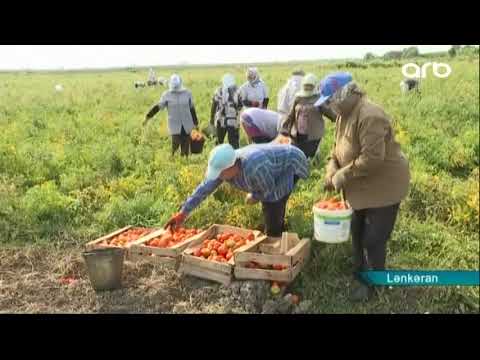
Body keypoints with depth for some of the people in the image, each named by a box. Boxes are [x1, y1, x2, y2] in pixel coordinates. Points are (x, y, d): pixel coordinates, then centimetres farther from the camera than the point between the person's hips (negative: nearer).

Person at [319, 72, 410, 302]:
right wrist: (331, 172, -4)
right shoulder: (344, 115, 4)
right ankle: (360, 272, 42)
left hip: (384, 186, -10)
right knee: (357, 232, 21)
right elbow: (338, 148, 12)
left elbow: (371, 158, -32)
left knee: (373, 239, 1)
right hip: (362, 187, 10)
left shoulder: (370, 117, -27)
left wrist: (342, 177, -23)